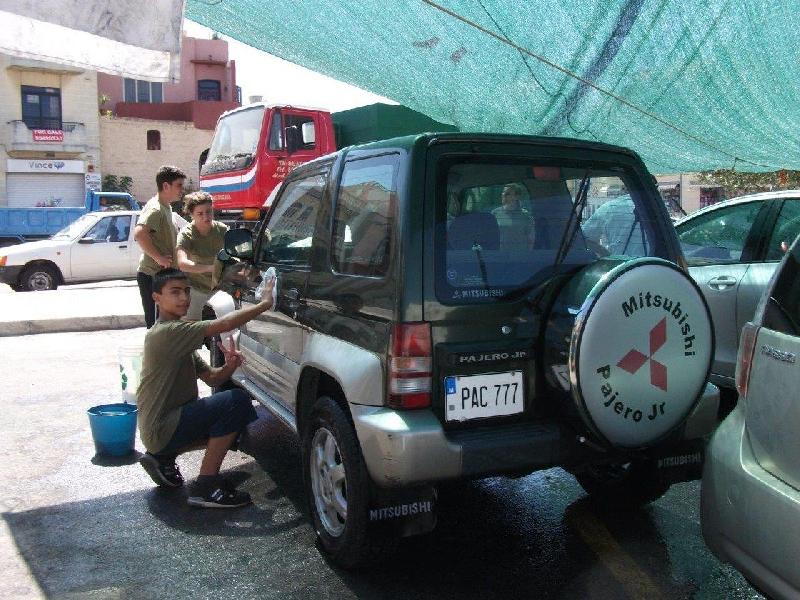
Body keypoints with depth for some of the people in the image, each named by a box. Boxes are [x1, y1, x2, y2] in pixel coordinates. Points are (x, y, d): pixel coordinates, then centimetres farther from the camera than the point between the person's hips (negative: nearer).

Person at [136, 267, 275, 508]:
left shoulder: (179, 338, 15)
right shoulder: (167, 332, -17)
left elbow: (211, 377, 11)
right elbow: (225, 325, -26)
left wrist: (229, 366, -10)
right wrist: (265, 303, -18)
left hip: (167, 422, 10)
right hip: (161, 429, -10)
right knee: (237, 401, -21)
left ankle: (163, 457, 13)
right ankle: (206, 486, -15)